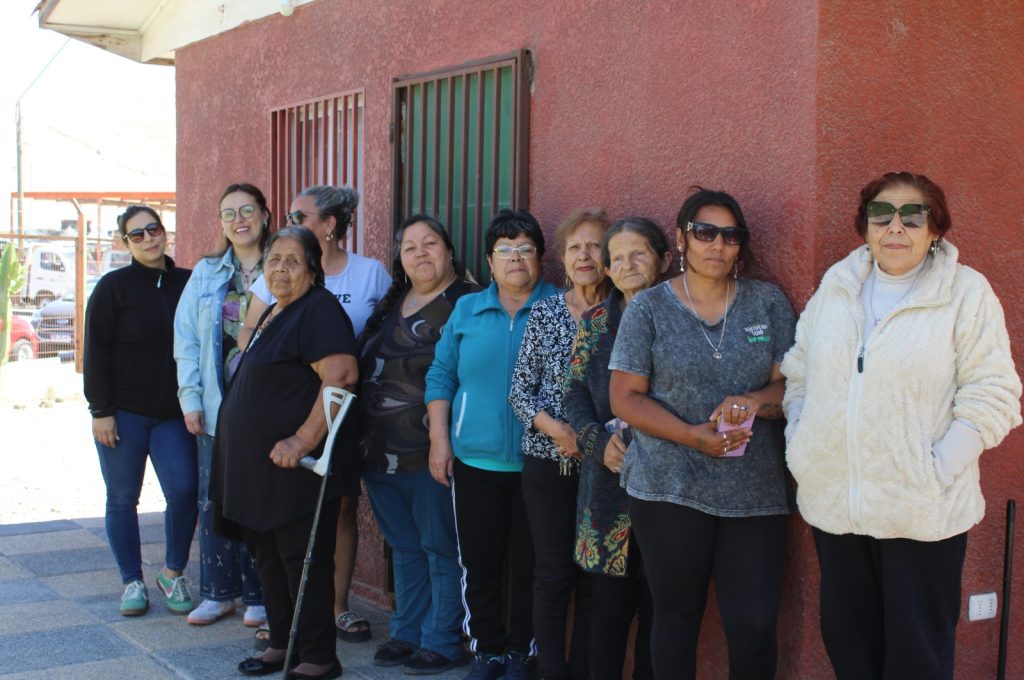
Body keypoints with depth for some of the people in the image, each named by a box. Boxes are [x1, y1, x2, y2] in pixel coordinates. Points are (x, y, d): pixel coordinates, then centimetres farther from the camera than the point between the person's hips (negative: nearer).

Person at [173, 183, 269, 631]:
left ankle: (259, 596, 14)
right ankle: (218, 592, 21)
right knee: (214, 501, 8)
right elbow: (186, 339, 10)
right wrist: (191, 398, 2)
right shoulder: (206, 274, 11)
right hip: (217, 407, 4)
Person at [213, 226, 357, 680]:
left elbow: (339, 379, -25)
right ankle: (282, 643, 28)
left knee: (304, 560, -2)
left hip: (292, 466, -10)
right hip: (254, 464, 10)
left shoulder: (319, 310, -13)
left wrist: (303, 440, -27)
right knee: (268, 557, 16)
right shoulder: (273, 312, 16)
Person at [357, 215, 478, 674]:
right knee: (403, 547, 16)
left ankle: (442, 641, 12)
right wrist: (364, 439, 16)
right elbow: (365, 368, 22)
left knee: (439, 548, 2)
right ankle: (407, 633, 27)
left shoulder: (466, 303, -8)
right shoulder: (391, 304, 15)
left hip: (429, 453, -7)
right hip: (381, 453, 7)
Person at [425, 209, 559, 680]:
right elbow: (442, 375, 10)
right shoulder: (467, 310, 9)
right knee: (478, 562, 8)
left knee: (530, 565, 4)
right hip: (475, 460, 3)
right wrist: (439, 439, 3)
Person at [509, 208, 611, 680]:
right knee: (553, 573, 5)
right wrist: (554, 428, -11)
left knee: (593, 573, 6)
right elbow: (520, 389, 4)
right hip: (548, 461, 1)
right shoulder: (544, 312, 3)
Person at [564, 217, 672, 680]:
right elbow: (575, 393, 6)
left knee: (658, 603, 5)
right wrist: (599, 441, -11)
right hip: (609, 482, 2)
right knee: (609, 599, 5)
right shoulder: (595, 323, 9)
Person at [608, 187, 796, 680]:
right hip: (668, 490, -1)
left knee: (755, 624, -2)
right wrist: (692, 436, -15)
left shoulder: (769, 302, 7)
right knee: (677, 617, 10)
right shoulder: (648, 307, 2)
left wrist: (756, 402, -18)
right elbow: (625, 398, -2)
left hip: (755, 491, 1)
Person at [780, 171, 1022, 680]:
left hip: (921, 510, -4)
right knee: (846, 637, 15)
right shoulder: (836, 285, 8)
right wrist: (798, 443, 5)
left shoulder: (966, 292, -6)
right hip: (832, 502, 4)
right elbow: (798, 372, 16)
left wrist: (938, 469, -14)